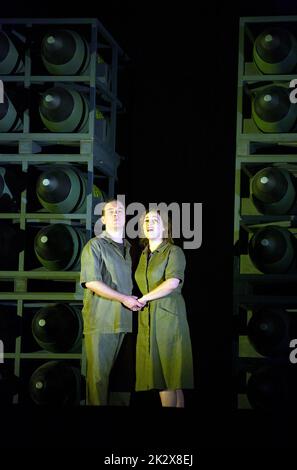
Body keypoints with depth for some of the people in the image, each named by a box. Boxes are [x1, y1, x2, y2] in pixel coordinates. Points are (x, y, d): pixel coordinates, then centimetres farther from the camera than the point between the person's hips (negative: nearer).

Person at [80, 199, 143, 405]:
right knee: (99, 373, -5)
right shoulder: (95, 245, 0)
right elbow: (91, 282, -11)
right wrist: (124, 299, -12)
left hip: (126, 320, 6)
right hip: (101, 321, -6)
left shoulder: (130, 248, 20)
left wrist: (138, 300, 9)